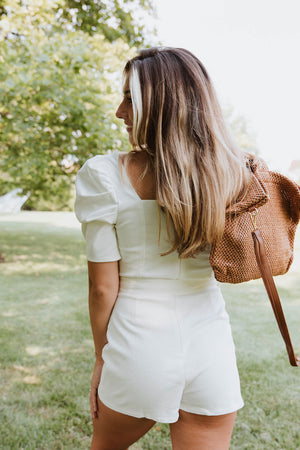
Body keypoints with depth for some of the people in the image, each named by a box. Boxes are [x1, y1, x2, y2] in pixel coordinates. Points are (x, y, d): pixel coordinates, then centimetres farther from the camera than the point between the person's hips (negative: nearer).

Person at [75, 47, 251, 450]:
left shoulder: (104, 175, -13)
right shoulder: (230, 172, -3)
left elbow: (103, 288, -9)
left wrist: (102, 358, 7)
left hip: (140, 343, -2)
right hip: (213, 346, 3)